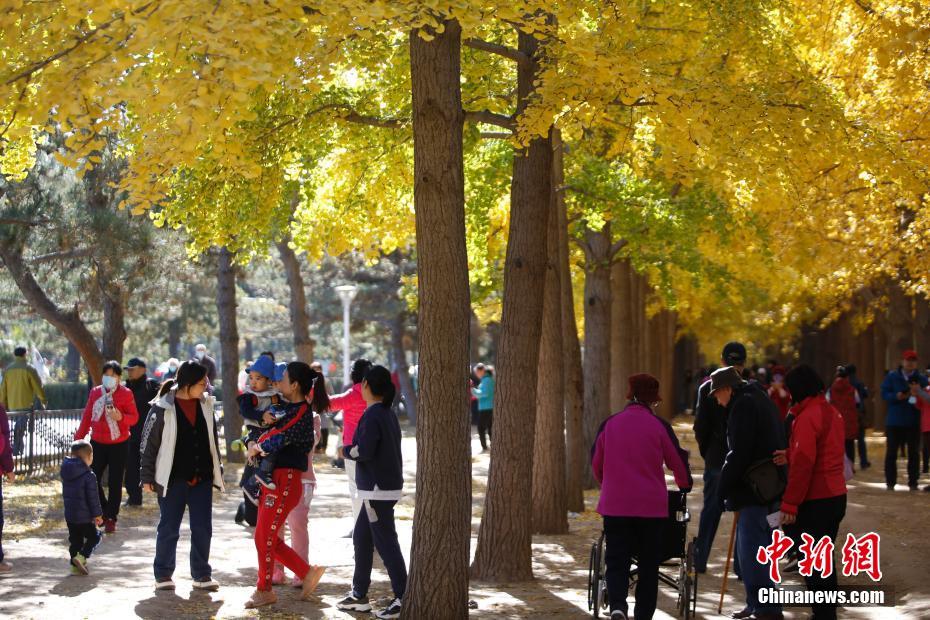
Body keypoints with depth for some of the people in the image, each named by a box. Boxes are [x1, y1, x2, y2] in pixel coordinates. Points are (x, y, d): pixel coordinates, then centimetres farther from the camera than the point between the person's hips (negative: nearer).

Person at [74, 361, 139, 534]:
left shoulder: (126, 394, -4)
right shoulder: (95, 393, 6)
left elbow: (134, 417, -6)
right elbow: (87, 416, 13)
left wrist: (121, 417, -26)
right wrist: (79, 437, 13)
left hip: (119, 444, -3)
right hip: (98, 443, 4)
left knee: (115, 483, 1)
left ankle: (111, 519, 10)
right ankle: (103, 512, 20)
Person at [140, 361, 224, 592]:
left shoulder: (206, 405, 6)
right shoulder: (163, 408, -10)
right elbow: (149, 443, -5)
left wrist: (217, 471, 16)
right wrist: (148, 477, -5)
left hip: (202, 478, 4)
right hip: (173, 478, -4)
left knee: (202, 529, 6)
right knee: (168, 529, 5)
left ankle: (202, 575, 16)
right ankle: (163, 575, 16)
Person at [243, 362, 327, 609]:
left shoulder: (302, 413, -15)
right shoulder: (289, 408, 13)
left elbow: (278, 439, -22)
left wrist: (257, 447, -5)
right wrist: (256, 444, 3)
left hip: (285, 480, -9)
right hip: (271, 478, 9)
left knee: (264, 538, -1)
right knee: (269, 539, 12)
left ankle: (264, 590, 13)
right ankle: (306, 573, 20)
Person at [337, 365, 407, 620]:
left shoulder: (372, 416, -16)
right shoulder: (388, 415, 12)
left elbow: (364, 451, -21)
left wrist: (346, 451, -3)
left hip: (378, 489, -10)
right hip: (386, 486, 10)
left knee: (386, 543, -6)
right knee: (361, 538, 17)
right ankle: (359, 595, 24)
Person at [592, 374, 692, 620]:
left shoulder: (609, 424, 4)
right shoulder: (659, 426, -2)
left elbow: (596, 463, 13)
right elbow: (678, 461, 6)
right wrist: (685, 485, 27)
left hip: (615, 504, 1)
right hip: (652, 506, -1)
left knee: (616, 561, 4)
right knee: (648, 563, 11)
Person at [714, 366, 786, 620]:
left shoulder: (743, 405, -12)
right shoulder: (761, 399, 19)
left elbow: (739, 453, -19)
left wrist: (724, 487, -11)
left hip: (754, 490, -10)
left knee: (751, 551, -9)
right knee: (750, 549, 17)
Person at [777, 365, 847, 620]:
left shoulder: (807, 416, -17)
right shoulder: (833, 412, 11)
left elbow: (803, 464, -21)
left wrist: (789, 504, -19)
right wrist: (790, 454, 11)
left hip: (814, 502, -9)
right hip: (836, 496, 9)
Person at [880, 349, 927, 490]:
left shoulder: (921, 379, 2)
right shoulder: (892, 377, 1)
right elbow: (884, 394, -3)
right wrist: (897, 396, -21)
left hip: (913, 422, 1)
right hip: (894, 421, 0)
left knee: (913, 453, 6)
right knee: (891, 453, 4)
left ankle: (913, 483, 12)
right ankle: (890, 482, 12)